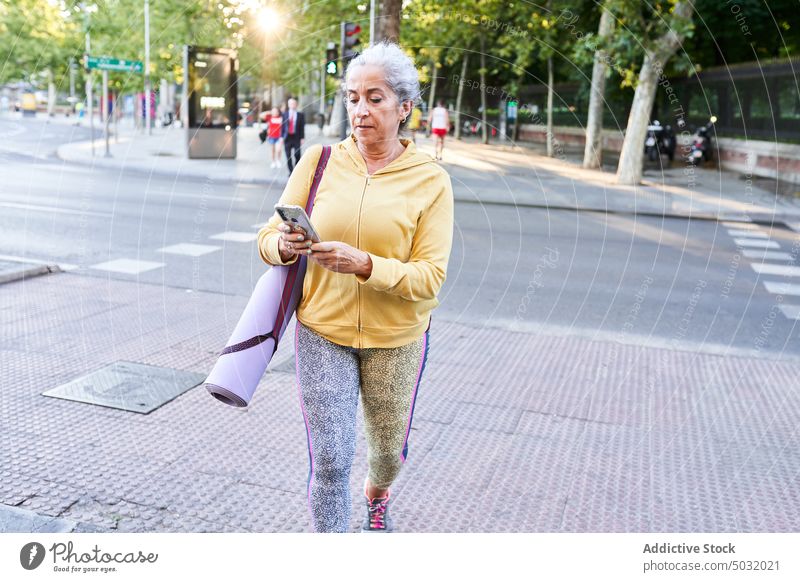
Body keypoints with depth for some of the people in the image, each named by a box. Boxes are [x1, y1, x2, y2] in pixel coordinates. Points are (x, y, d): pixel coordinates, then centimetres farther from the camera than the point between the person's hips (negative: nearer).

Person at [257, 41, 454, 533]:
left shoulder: (430, 180, -9)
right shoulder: (320, 161, -4)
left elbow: (430, 276, -15)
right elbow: (268, 239, -2)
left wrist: (363, 265, -30)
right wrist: (285, 246, -25)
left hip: (396, 339, 0)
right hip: (322, 332, 0)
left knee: (389, 447, 20)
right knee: (330, 463, -1)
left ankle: (377, 494, 57)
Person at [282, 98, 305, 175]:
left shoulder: (300, 115, 4)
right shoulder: (285, 114, 7)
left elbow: (302, 127, 2)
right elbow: (283, 126, 7)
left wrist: (302, 138, -4)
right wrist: (282, 137, 1)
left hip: (296, 137, -1)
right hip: (287, 137, 1)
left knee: (297, 155, -6)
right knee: (288, 156, 1)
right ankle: (291, 171, 10)